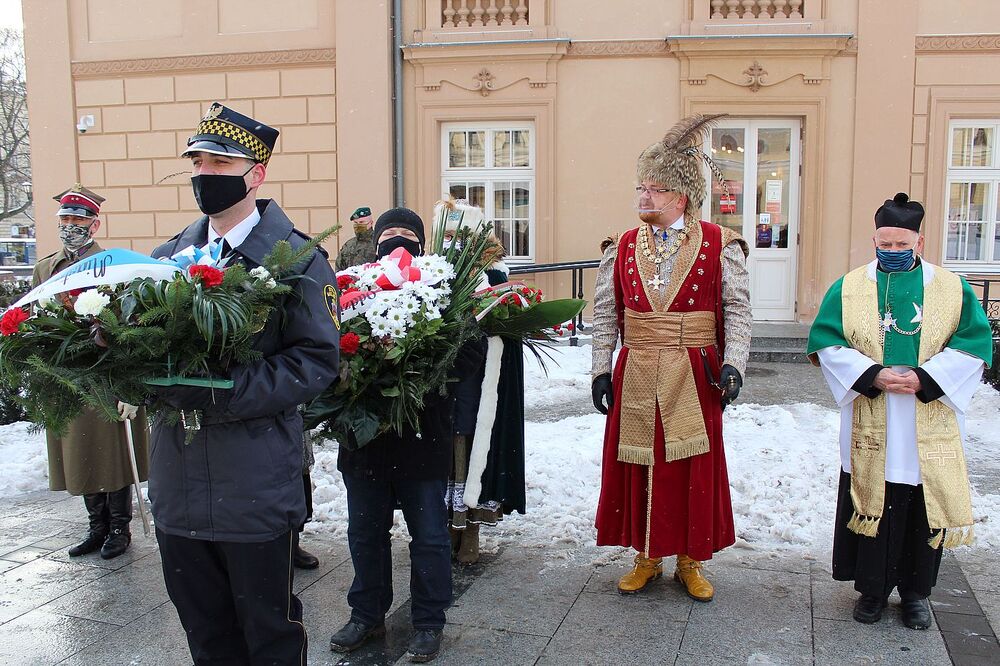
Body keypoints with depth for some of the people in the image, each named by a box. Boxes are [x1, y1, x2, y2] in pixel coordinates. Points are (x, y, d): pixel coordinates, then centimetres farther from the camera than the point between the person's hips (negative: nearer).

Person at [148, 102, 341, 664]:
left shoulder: (297, 258, -7)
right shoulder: (170, 255, 10)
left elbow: (318, 359, -14)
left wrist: (225, 393, -24)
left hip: (257, 485, -5)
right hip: (178, 482, 6)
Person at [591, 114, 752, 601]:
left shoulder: (718, 246, -1)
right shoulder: (623, 248, 7)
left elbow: (737, 310, -2)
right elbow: (605, 314, 8)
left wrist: (732, 364, -13)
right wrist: (602, 369, 2)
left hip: (694, 377, -2)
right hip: (635, 378, 2)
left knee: (694, 467, 5)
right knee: (637, 464, 7)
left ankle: (689, 561, 22)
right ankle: (647, 557, 24)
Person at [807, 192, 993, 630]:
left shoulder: (952, 289, 6)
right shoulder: (849, 288, 5)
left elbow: (975, 344, 0)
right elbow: (825, 341, -2)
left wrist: (924, 377, -14)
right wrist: (872, 375, -15)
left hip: (930, 431, 0)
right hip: (869, 430, 0)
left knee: (924, 508, 6)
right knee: (871, 506, 5)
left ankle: (916, 593, 24)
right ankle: (872, 589, 22)